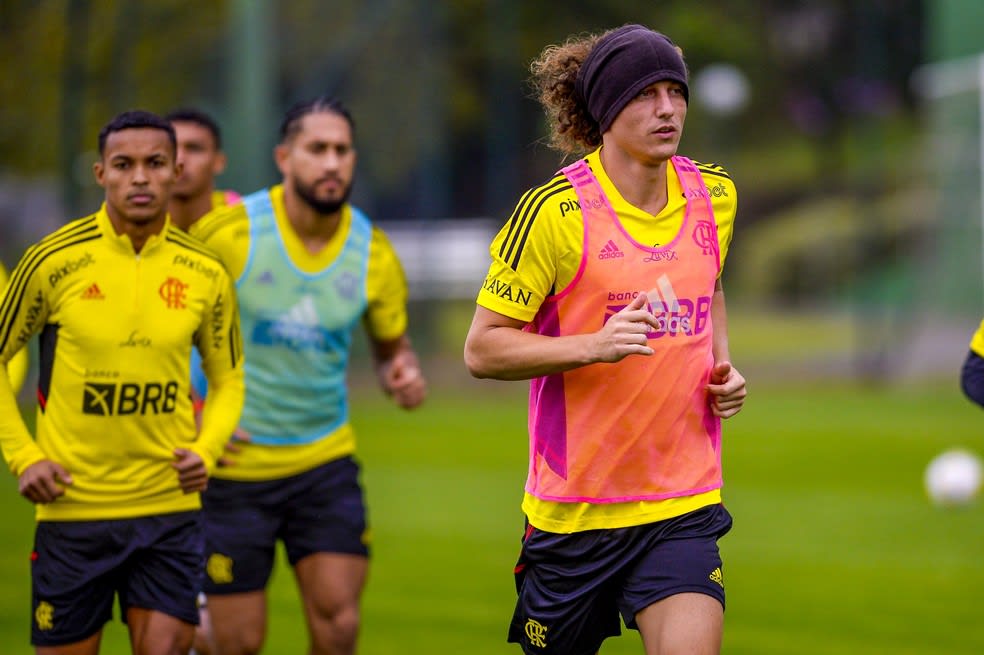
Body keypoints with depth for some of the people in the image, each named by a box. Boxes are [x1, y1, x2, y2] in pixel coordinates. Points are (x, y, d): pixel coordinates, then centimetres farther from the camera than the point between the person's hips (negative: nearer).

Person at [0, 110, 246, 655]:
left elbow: (228, 379, 14)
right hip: (71, 508, -1)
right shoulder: (54, 261, -6)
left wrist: (206, 450, -3)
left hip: (170, 506, 1)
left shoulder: (206, 275, 1)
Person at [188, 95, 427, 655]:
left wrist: (404, 374, -11)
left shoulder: (373, 252, -1)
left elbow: (391, 345, 13)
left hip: (326, 462, 3)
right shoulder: (231, 231, -12)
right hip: (234, 463, -3)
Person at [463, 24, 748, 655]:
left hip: (684, 505, 3)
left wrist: (723, 366, 8)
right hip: (573, 504, -3)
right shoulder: (555, 210, -12)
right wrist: (594, 345, -24)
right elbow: (482, 350, -10)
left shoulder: (714, 194, 6)